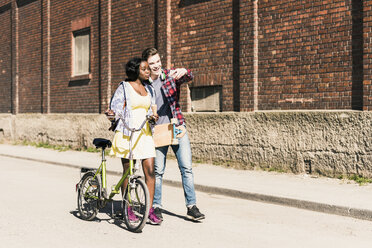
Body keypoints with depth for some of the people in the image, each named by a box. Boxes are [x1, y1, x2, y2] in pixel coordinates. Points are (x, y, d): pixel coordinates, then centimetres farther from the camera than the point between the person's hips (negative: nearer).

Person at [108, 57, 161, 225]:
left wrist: (153, 116, -1)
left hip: (144, 133, 4)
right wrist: (112, 115, -23)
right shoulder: (124, 87, 1)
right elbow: (115, 108, -2)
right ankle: (127, 209, 14)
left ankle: (150, 210, 0)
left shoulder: (148, 90, 16)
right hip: (127, 133, -4)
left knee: (150, 171, -5)